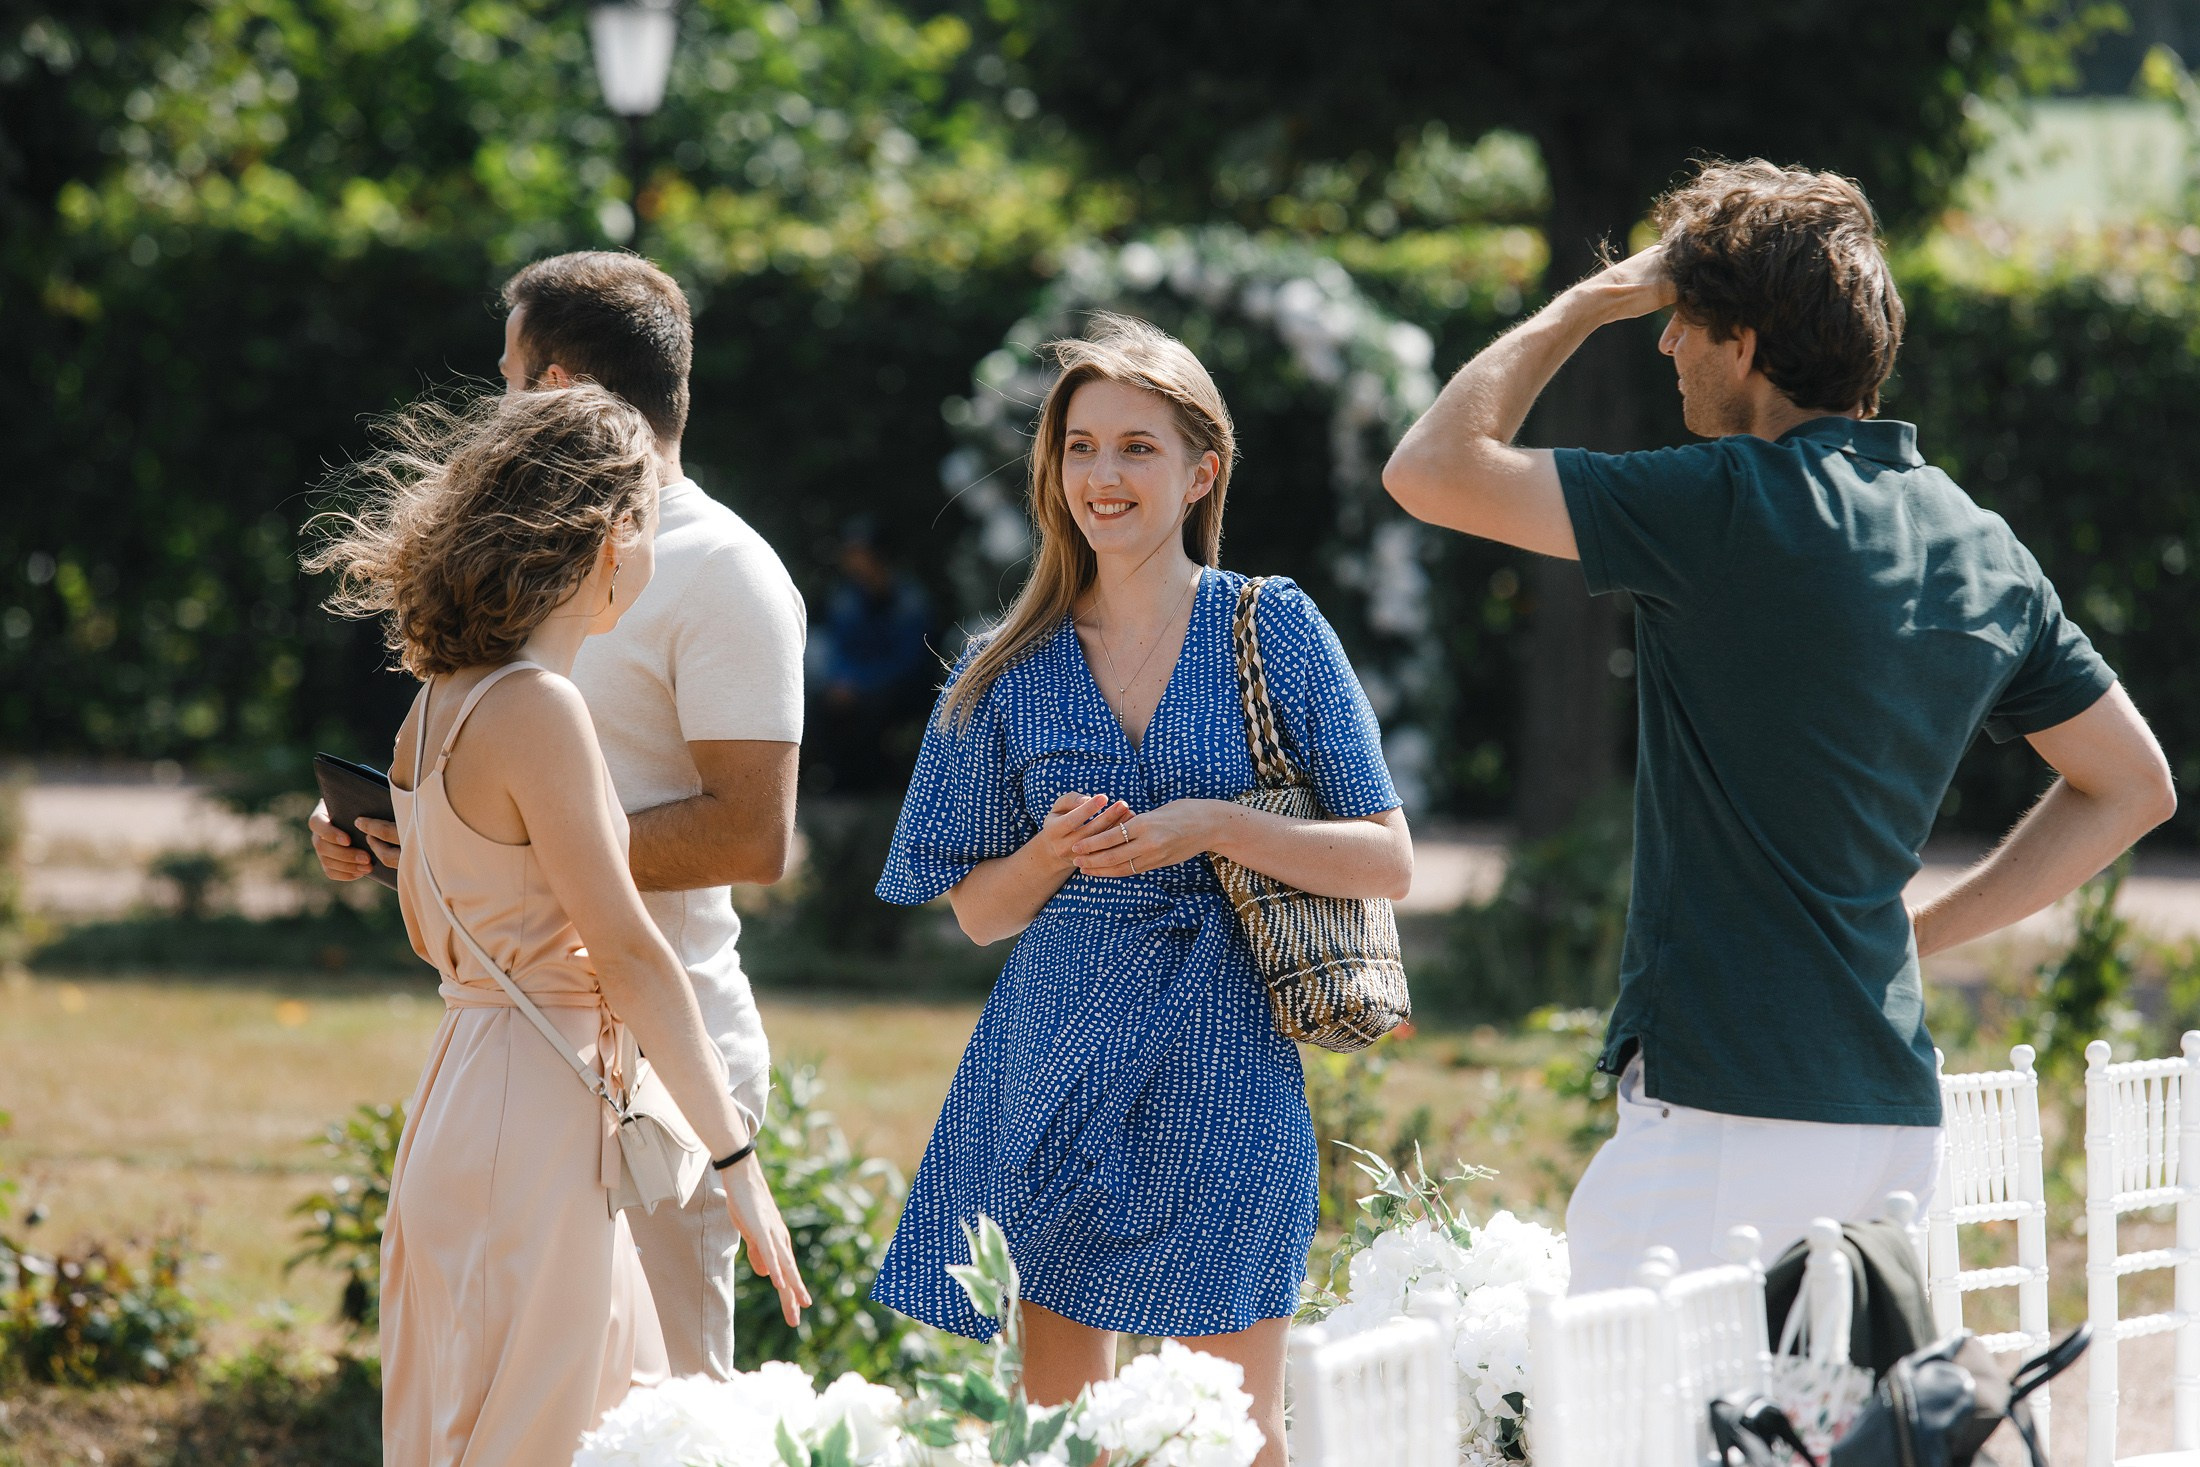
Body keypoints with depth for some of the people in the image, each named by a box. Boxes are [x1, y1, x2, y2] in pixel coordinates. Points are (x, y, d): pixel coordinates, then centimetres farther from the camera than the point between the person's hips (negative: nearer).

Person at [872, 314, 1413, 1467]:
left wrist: (1211, 827, -15)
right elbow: (978, 910, 11)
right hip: (1054, 1070, 2)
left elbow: (1387, 862, -3)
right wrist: (1055, 852, -10)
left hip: (1220, 1065, -2)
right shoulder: (1014, 671, 7)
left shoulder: (1274, 632, 0)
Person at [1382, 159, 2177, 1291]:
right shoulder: (1983, 550, 12)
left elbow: (1433, 471, -10)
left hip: (1728, 1113, -8)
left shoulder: (1739, 508, -12)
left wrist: (1585, 305, 3)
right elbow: (2132, 788, 20)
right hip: (1893, 1107, 8)